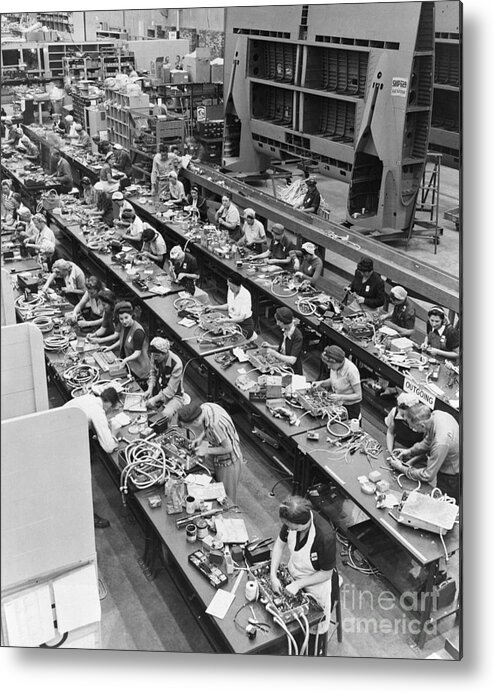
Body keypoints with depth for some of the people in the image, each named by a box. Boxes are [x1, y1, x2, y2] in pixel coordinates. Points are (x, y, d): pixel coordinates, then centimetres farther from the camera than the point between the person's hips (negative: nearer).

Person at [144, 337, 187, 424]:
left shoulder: (176, 364, -28)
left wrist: (155, 399, -28)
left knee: (166, 415, -33)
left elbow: (171, 390, -23)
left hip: (174, 395, -6)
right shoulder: (155, 357, -13)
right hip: (158, 390, 6)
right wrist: (150, 389, -10)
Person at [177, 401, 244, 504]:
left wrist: (206, 450, -19)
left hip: (228, 462, -8)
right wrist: (200, 437, -6)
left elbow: (227, 448, -27)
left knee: (226, 496, 13)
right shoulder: (204, 407, -15)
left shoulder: (215, 424, -39)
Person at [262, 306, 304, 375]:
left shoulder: (297, 337, -21)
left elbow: (292, 360, -25)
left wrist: (275, 354, -28)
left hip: (294, 372, -7)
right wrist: (271, 347, 2)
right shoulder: (284, 331, 0)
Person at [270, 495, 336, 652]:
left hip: (315, 584, -5)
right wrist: (273, 575, -14)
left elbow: (326, 574, -24)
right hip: (292, 574, 5)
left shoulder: (325, 537, -41)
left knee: (315, 627, 20)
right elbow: (280, 543, -7)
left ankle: (318, 651, 48)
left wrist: (298, 584, -25)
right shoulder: (292, 520, -26)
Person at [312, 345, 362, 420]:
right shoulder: (334, 365, -11)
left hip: (350, 407, -6)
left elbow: (358, 395, -21)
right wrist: (321, 383, -8)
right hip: (336, 403, 6)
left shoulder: (351, 371, -29)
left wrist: (340, 397, -32)